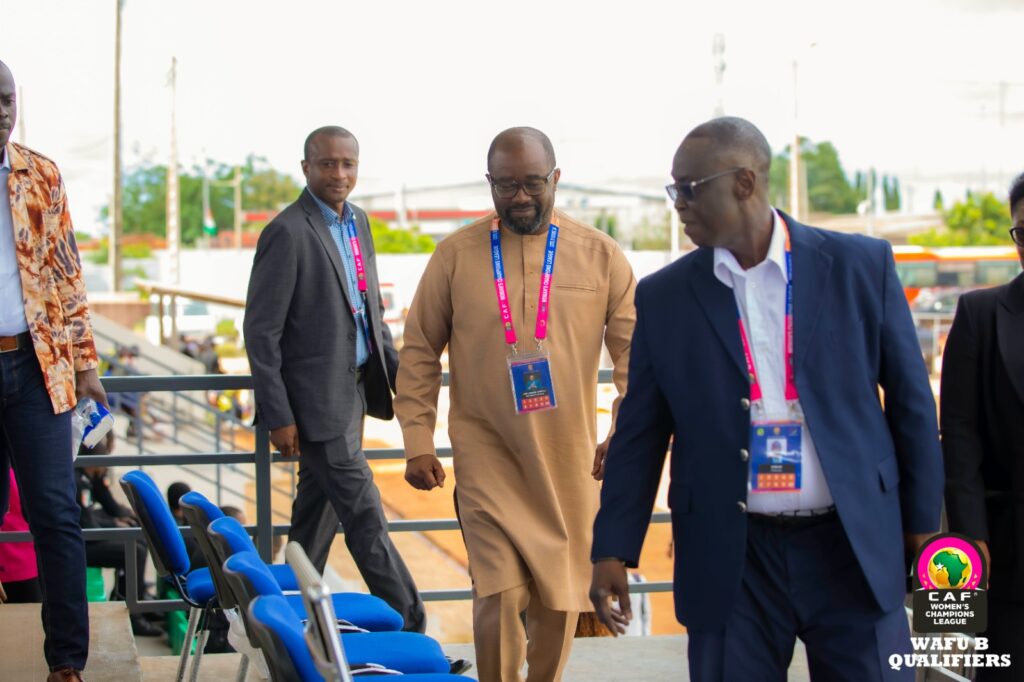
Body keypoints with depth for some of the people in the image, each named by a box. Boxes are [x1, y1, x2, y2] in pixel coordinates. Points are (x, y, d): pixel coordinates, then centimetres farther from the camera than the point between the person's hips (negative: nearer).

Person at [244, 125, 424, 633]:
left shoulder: (357, 221, 10)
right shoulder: (289, 233, -15)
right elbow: (261, 331, -15)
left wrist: (398, 373, 11)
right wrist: (279, 416, -16)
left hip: (353, 390, 8)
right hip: (318, 399, -8)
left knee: (317, 510, 17)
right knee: (365, 519, -5)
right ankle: (412, 630, 0)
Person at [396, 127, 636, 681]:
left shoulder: (600, 255, 0)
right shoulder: (455, 254, 0)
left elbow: (634, 350, -2)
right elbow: (420, 353, 4)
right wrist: (418, 441, -1)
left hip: (569, 459, 2)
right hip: (487, 454, -1)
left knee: (560, 602, 11)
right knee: (499, 596, -12)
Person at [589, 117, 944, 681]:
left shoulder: (861, 265, -1)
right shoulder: (663, 297, 2)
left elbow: (910, 399, 4)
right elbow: (639, 435, 4)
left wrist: (922, 520, 6)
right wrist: (613, 550, 0)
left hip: (856, 550, 0)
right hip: (728, 559, 1)